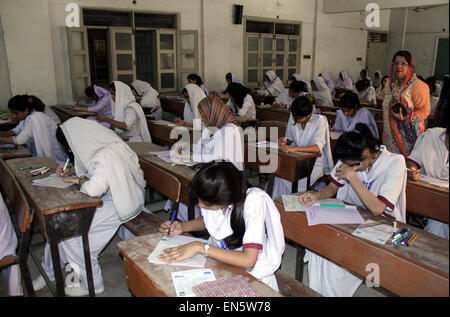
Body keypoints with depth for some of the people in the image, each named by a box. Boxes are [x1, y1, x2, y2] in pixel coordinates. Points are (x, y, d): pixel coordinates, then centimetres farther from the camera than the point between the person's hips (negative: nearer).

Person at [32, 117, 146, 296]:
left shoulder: (107, 155, -29)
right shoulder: (99, 147, 2)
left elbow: (94, 189, -41)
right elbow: (90, 169, 22)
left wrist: (80, 180, -19)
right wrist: (70, 171, 5)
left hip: (120, 204, -10)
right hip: (108, 196, 10)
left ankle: (92, 284, 5)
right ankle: (49, 272, 22)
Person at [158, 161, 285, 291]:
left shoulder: (254, 201, -29)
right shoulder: (211, 196, -14)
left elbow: (248, 260, -32)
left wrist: (199, 247, -30)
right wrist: (182, 227, -7)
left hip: (251, 273, -5)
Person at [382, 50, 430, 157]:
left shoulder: (418, 86, -10)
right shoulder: (392, 85, 13)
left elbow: (424, 110, -13)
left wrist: (405, 119, -25)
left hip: (408, 135, -6)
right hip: (391, 134, 6)